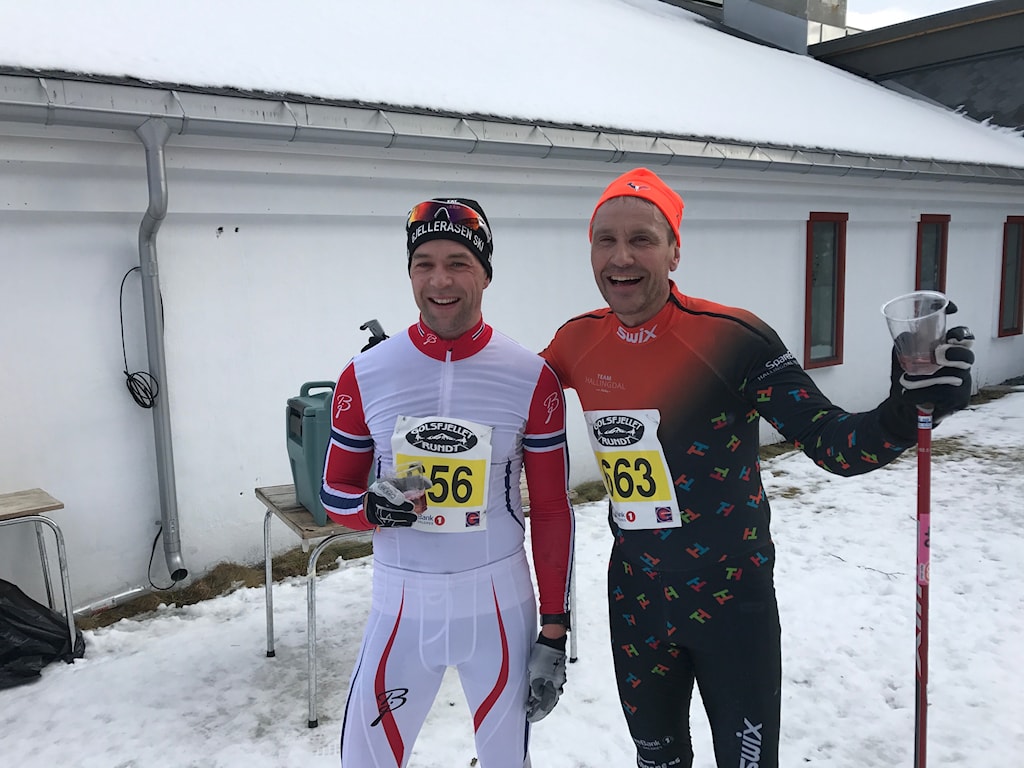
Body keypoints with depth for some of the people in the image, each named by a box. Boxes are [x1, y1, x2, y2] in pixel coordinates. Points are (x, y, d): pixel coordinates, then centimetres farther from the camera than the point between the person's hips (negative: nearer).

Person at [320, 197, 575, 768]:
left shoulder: (532, 378, -8)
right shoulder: (365, 376, -5)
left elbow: (552, 512, -2)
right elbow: (335, 493, 5)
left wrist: (554, 632, -2)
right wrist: (371, 507, -19)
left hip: (499, 602, 0)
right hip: (402, 602, 1)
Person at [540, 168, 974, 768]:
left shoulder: (732, 337, -20)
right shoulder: (577, 343, -6)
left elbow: (833, 443, -20)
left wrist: (905, 411, -38)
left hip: (733, 600, -4)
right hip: (635, 600, 4)